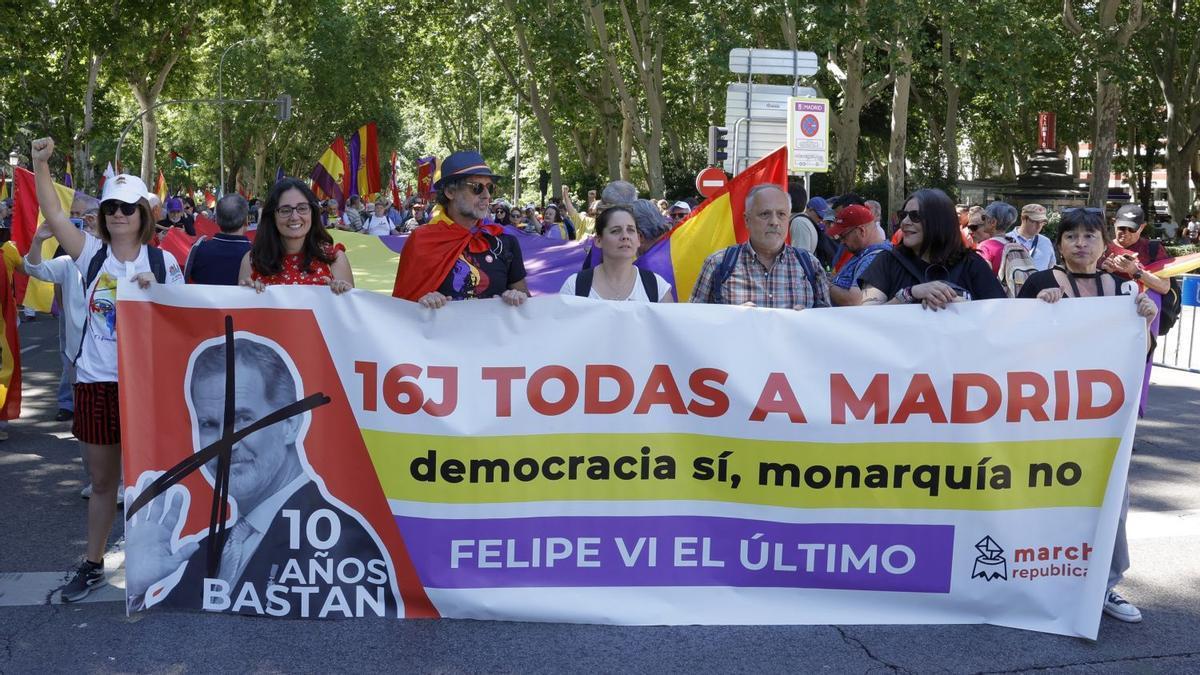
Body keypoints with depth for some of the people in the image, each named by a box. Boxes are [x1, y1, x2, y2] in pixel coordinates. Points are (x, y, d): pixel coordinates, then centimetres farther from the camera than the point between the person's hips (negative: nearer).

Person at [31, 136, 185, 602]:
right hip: (95, 382, 2)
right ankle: (92, 564, 26)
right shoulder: (92, 254, 3)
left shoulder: (163, 262, -1)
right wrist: (40, 165, -16)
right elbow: (54, 216, -8)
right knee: (101, 480, 13)